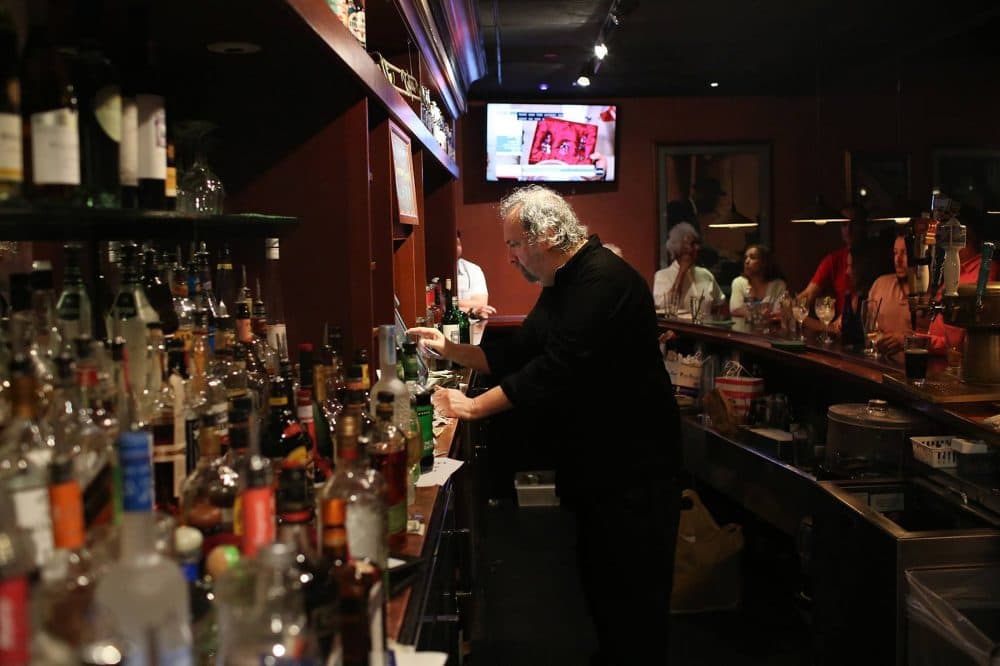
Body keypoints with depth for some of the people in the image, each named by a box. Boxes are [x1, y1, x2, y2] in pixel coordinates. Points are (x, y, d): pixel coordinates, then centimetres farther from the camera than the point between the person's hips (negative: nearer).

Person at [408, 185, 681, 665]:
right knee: (596, 574, 18)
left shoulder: (604, 281, -22)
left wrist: (474, 406, -21)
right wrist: (448, 348, 5)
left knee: (632, 593, 1)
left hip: (634, 464, -10)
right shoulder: (561, 285, 12)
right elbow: (516, 357, 15)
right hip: (593, 459, 10)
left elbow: (555, 372, -27)